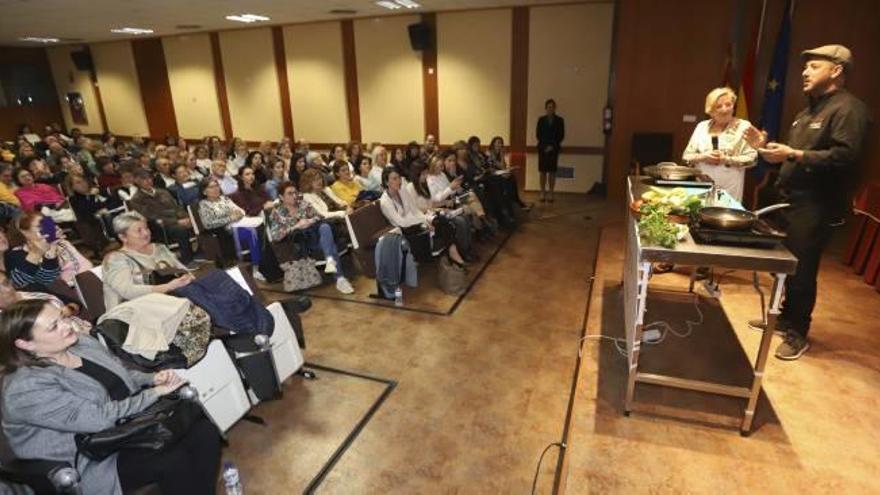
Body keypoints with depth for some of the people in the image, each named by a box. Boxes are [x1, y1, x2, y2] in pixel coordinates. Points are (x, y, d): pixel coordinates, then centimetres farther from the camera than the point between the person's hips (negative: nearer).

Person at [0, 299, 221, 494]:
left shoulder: (81, 343, 2)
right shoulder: (26, 388, -21)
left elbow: (124, 376, 14)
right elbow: (99, 418, -25)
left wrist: (153, 378, -7)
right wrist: (155, 392, -19)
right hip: (97, 461, -7)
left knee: (205, 432, -15)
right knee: (176, 461, -27)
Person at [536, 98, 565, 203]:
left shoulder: (559, 120, 4)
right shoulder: (541, 119, 7)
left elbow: (561, 135, 1)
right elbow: (538, 134, 4)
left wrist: (552, 146, -9)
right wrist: (545, 145, -7)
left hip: (554, 148, -1)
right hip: (542, 148, 1)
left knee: (552, 171, -1)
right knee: (543, 171, 0)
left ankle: (551, 194, 3)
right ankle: (543, 193, 4)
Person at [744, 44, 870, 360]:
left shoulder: (848, 109, -11)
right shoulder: (809, 110, 21)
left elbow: (845, 156, -24)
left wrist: (794, 154, -28)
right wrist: (766, 145, 10)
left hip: (815, 207, -9)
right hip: (791, 200, 9)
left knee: (802, 271, -3)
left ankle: (798, 334, 10)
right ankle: (786, 317, 29)